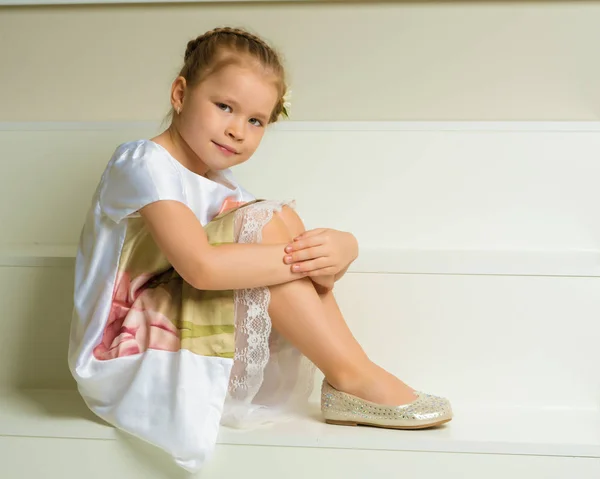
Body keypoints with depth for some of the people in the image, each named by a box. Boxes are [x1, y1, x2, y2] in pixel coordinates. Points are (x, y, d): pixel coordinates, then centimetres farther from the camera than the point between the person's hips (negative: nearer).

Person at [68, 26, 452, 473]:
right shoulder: (142, 163, -14)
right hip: (130, 356, -8)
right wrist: (306, 257, -25)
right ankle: (353, 380, -17)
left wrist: (341, 249, -20)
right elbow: (201, 267, -30)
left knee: (286, 218, -5)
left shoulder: (221, 187, 13)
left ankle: (346, 380, -12)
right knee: (262, 222, -23)